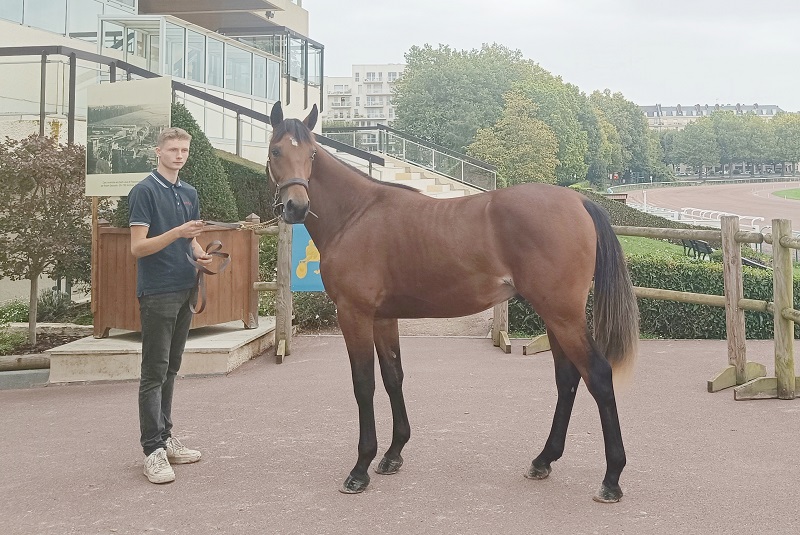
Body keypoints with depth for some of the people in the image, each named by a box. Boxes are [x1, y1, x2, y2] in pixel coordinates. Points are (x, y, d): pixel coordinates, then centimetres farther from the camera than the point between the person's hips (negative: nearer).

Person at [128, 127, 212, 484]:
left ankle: (165, 438, 22)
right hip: (157, 293, -7)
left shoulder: (189, 193, 14)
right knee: (154, 373, -5)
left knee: (171, 368, 13)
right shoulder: (145, 191, -9)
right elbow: (138, 247, -14)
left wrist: (200, 255, 1)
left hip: (184, 290, 8)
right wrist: (177, 232, -26)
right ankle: (153, 451, -2)